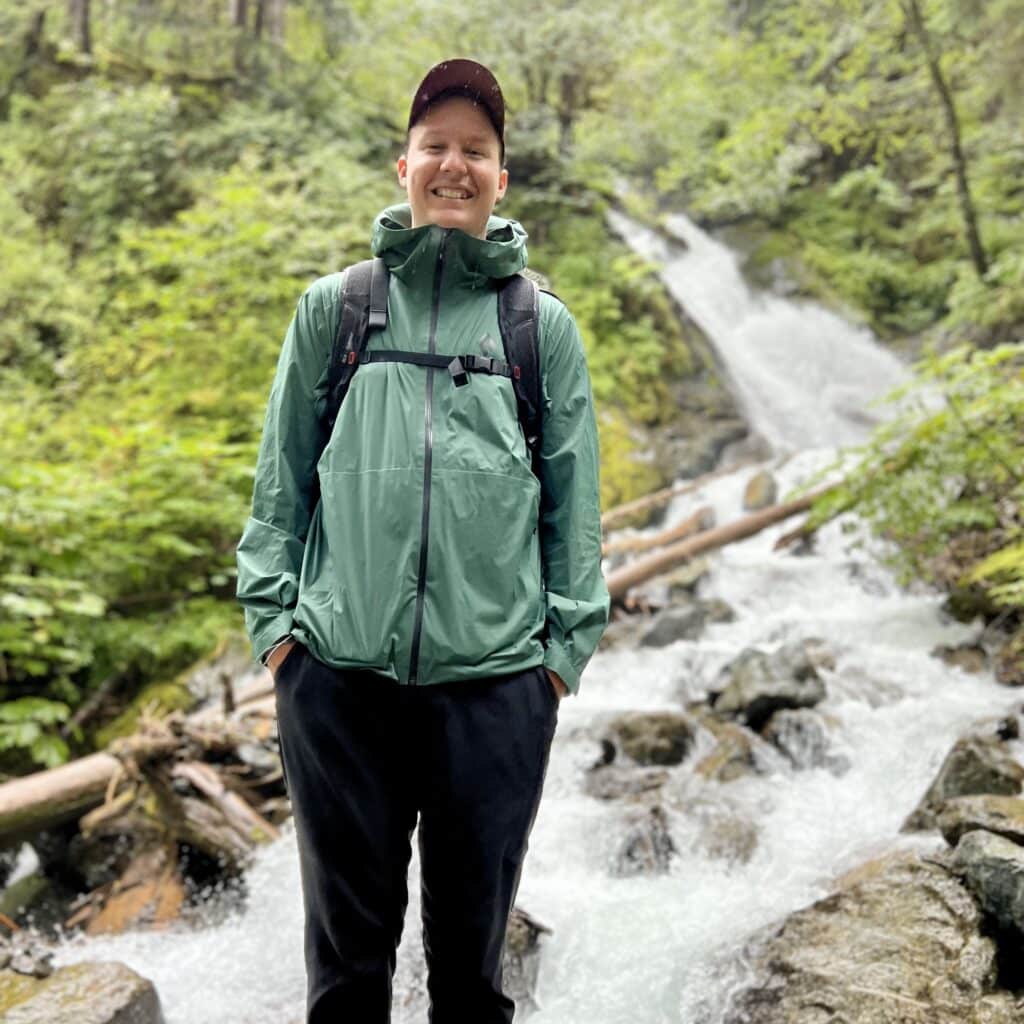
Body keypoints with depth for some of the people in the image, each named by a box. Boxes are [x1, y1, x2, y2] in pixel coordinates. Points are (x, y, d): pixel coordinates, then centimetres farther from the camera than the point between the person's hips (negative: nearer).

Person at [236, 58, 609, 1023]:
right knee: (348, 939, 13)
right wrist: (272, 618, 2)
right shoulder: (333, 307, 9)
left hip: (496, 681, 0)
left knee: (472, 935, 13)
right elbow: (282, 477, 9)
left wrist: (565, 645, 2)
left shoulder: (542, 325, 8)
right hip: (339, 675, 1)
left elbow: (573, 499, 7)